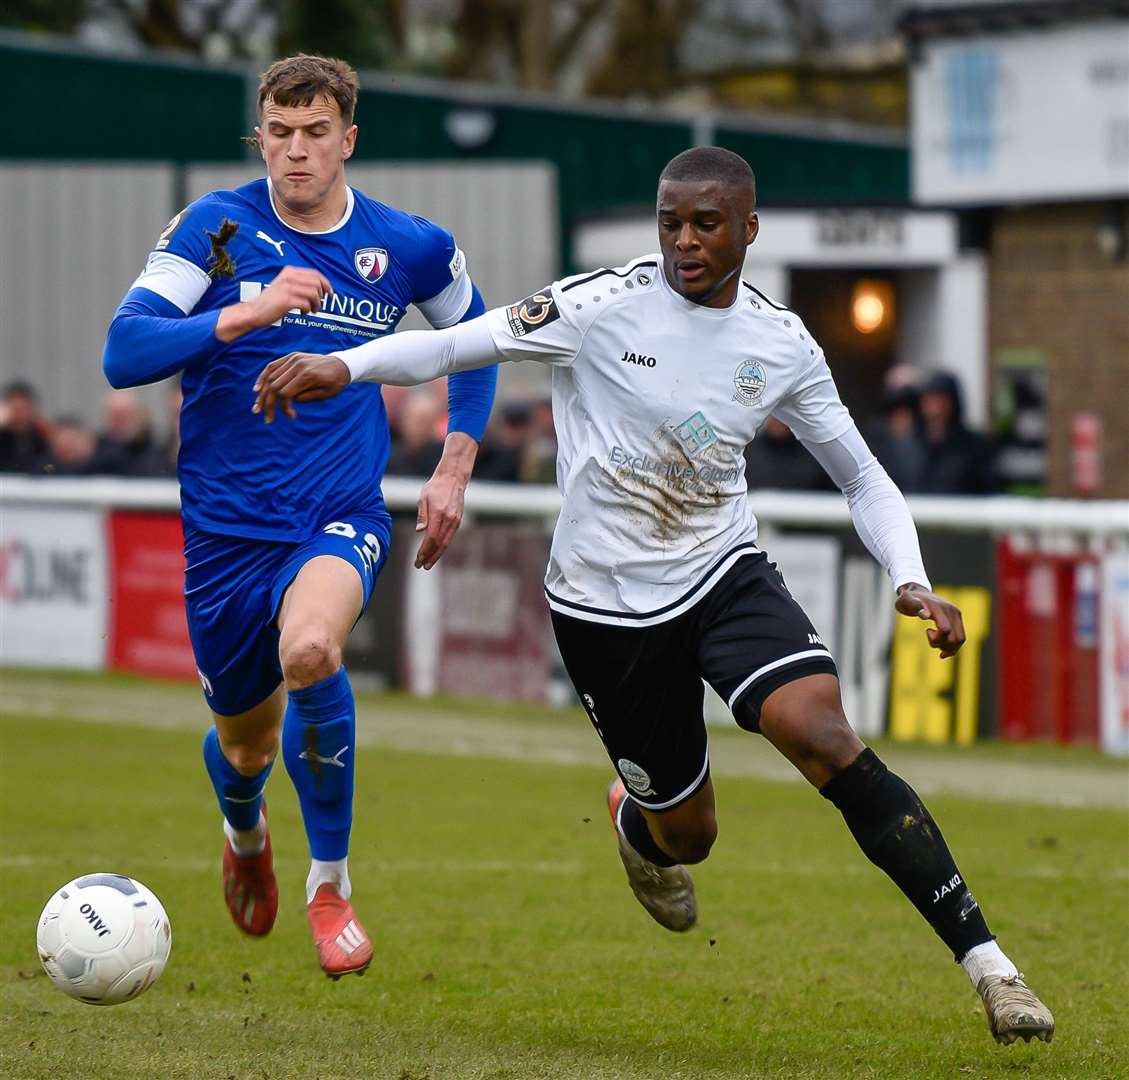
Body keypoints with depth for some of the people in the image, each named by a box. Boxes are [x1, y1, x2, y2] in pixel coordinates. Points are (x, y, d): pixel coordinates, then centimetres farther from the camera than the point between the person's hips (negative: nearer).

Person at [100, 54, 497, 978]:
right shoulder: (216, 227, -7)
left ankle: (331, 882, -14)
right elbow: (124, 353, -19)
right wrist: (246, 313, -31)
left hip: (342, 518, -1)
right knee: (245, 744, 14)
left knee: (309, 651, -34)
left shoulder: (409, 247, -1)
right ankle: (246, 835, 55)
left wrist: (455, 465, 12)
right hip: (225, 527, 1)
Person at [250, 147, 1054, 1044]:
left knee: (823, 737, -25)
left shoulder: (783, 344, -2)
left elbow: (863, 478, 7)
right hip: (608, 606, -1)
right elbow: (458, 345, -15)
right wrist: (343, 366, -31)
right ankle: (638, 827, 49)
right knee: (687, 830, 7)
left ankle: (985, 962, -24)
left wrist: (913, 584, -9)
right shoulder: (606, 305, -12)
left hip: (726, 574, 1)